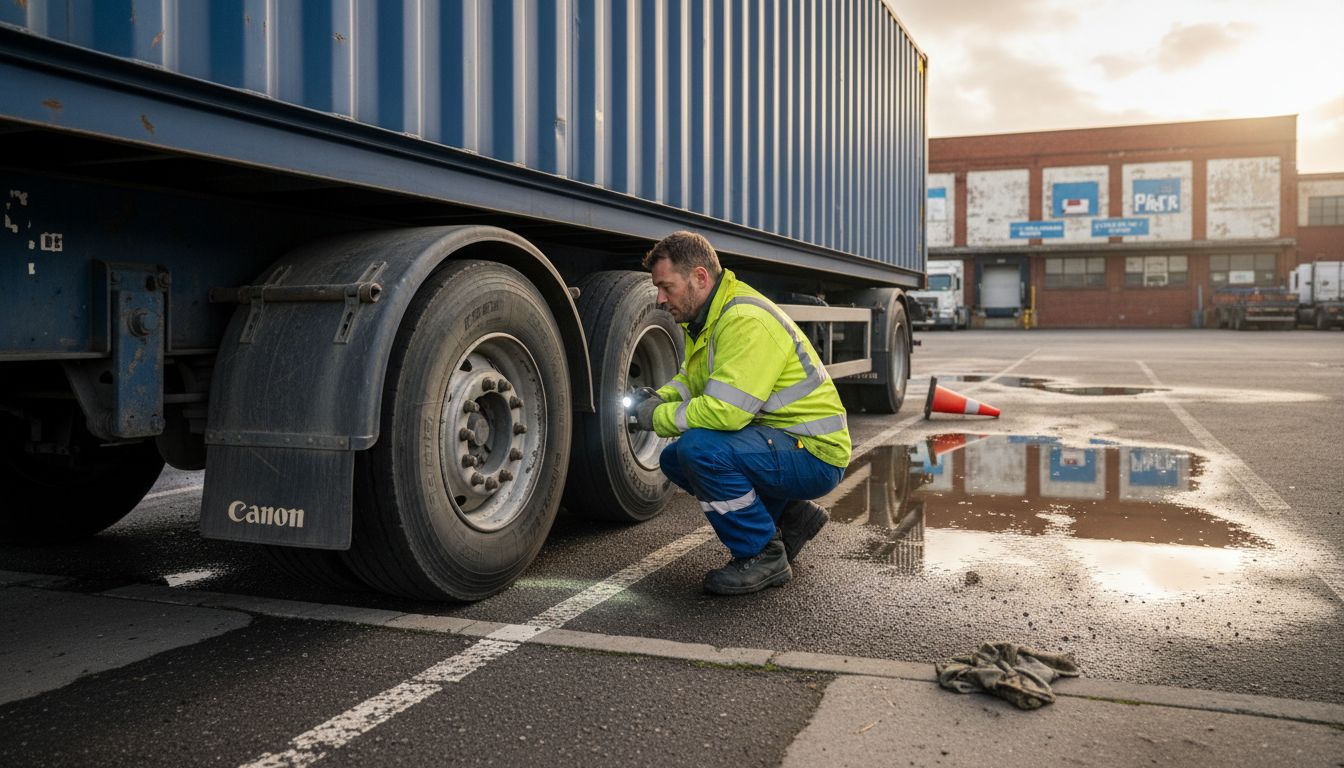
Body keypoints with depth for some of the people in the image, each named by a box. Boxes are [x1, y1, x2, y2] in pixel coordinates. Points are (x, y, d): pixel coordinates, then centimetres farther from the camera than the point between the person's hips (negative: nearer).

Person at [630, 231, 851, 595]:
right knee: (675, 459, 11)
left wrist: (660, 418, -15)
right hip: (777, 441, 10)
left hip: (815, 456, -10)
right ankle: (788, 515, 16)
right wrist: (660, 400, 2)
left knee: (699, 448, -29)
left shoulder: (746, 321, -24)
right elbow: (691, 377, 23)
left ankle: (763, 555, -10)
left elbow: (725, 411, -31)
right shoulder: (707, 316, 8)